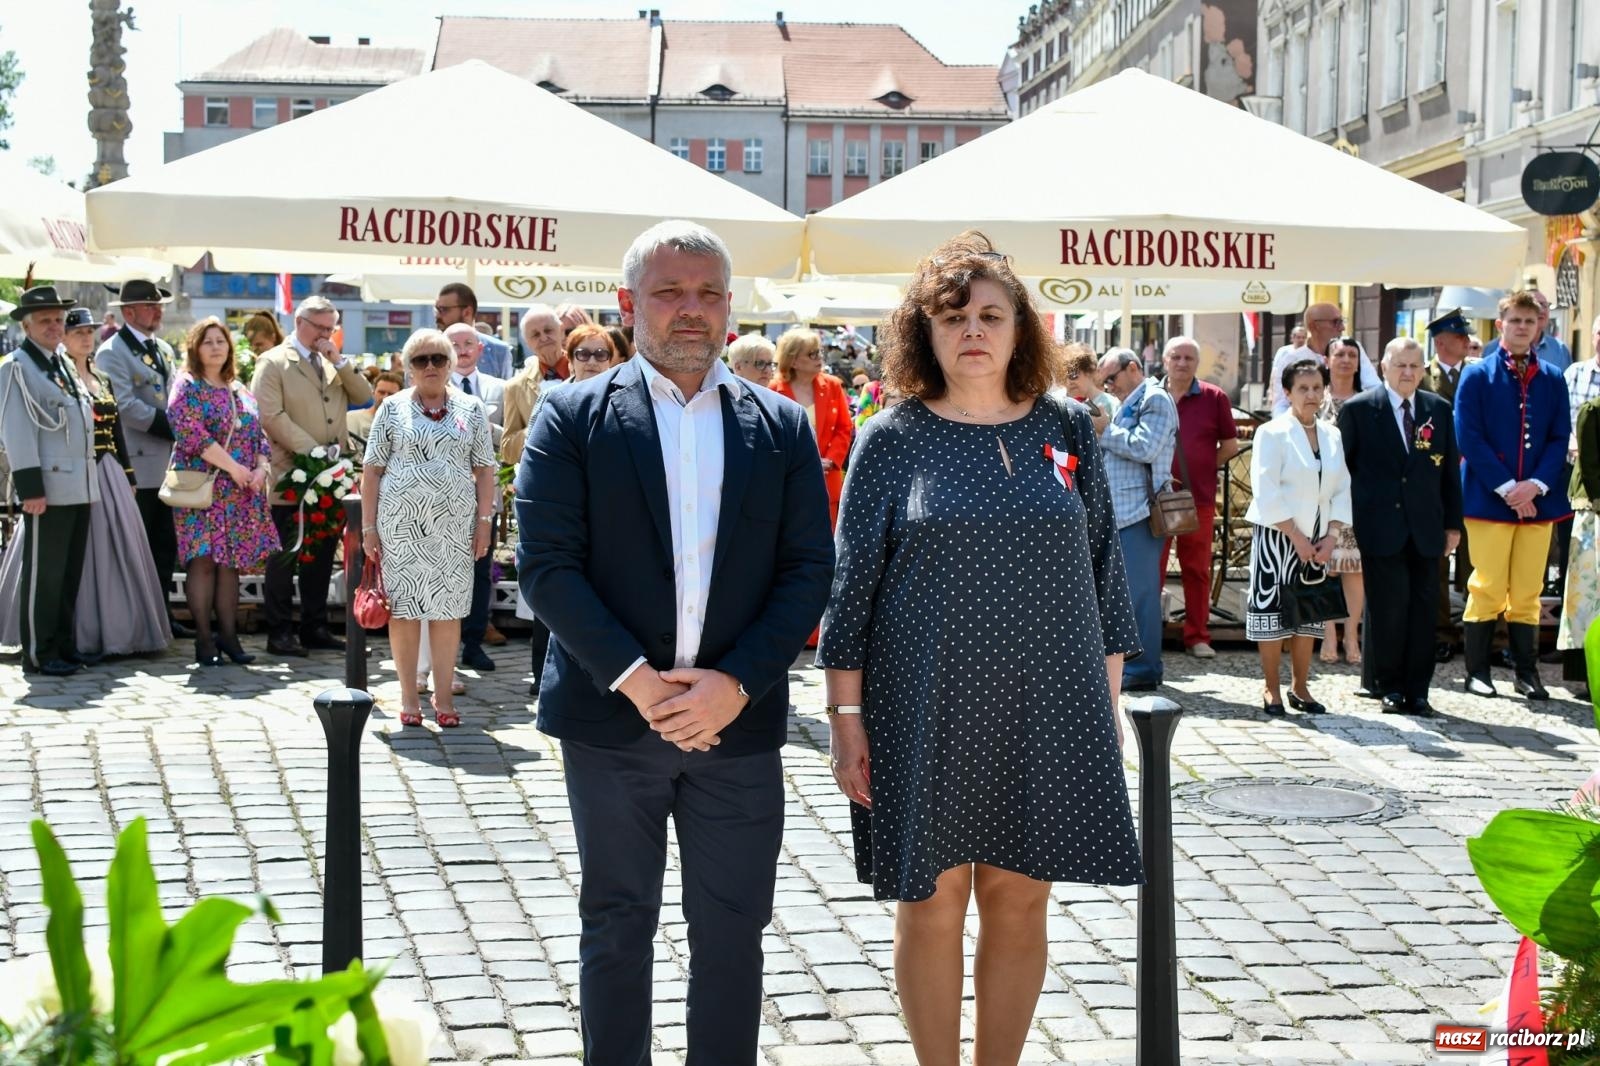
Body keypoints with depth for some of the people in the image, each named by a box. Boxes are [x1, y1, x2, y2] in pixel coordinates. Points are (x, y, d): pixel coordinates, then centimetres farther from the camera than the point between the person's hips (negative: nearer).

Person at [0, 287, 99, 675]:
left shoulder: (63, 366, 19)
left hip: (78, 489, 8)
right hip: (47, 490, -8)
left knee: (70, 574, 12)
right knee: (43, 575, -3)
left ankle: (65, 648, 20)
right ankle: (39, 655, 3)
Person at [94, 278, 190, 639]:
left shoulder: (164, 349, 16)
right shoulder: (112, 353, -9)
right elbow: (126, 406, -20)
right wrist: (171, 426, -18)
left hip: (167, 463, 8)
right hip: (137, 464, -8)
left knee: (165, 546, 11)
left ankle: (162, 615, 19)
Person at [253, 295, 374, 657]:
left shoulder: (334, 363, 16)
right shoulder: (274, 362, -3)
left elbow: (363, 396, 8)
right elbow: (271, 415, -13)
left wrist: (340, 361, -3)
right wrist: (312, 451, -17)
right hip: (290, 477, -6)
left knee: (322, 554, 10)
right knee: (284, 558, 1)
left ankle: (315, 627, 18)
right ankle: (279, 632, 6)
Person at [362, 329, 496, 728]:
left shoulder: (471, 409, 7)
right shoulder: (393, 408, 4)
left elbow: (485, 469, 7)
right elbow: (372, 469, 3)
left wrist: (484, 520, 0)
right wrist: (369, 526, -2)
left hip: (453, 524, 1)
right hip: (401, 522, -1)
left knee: (448, 609, 3)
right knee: (403, 606, 2)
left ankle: (443, 695, 12)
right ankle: (408, 696, 11)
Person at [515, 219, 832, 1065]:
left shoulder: (782, 426, 6)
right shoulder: (573, 418, 0)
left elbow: (809, 571, 1)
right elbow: (545, 563, -7)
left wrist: (735, 683, -12)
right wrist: (634, 678, -15)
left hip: (738, 720, 2)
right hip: (610, 716, -1)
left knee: (732, 932, 8)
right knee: (616, 925, 11)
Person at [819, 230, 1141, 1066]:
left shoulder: (1067, 432, 5)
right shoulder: (893, 440, -1)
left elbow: (1103, 567, 9)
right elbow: (851, 582, -2)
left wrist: (1109, 697, 7)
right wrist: (845, 714, -6)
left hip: (1047, 708, 2)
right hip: (928, 708, -2)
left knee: (1019, 901, 8)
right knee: (933, 900, 6)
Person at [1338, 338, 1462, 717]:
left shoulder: (1440, 409, 10)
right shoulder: (1358, 409, 0)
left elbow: (1450, 470, 13)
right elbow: (1342, 467, 3)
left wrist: (1453, 523, 10)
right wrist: (1344, 522, 1)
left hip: (1426, 529, 3)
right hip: (1380, 526, -3)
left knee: (1423, 608, 3)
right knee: (1387, 607, -2)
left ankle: (1417, 691, 11)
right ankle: (1391, 688, 11)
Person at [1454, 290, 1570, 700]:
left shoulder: (1553, 379, 9)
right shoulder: (1476, 376, 0)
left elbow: (1560, 438, 6)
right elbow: (1469, 438, -7)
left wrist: (1535, 485, -9)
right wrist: (1507, 488, -13)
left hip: (1537, 499, 3)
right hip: (1489, 497, -3)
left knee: (1527, 592, 7)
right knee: (1488, 589, -1)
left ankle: (1527, 672, 14)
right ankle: (1477, 672, 8)